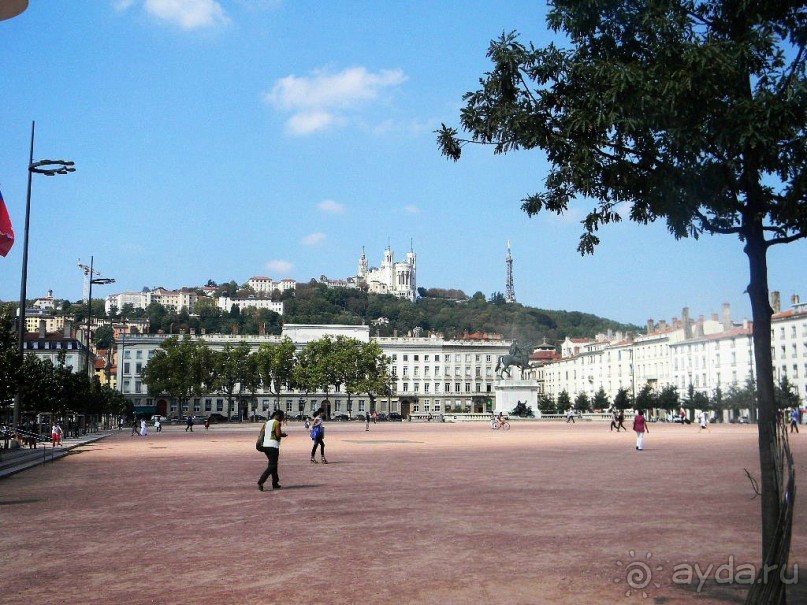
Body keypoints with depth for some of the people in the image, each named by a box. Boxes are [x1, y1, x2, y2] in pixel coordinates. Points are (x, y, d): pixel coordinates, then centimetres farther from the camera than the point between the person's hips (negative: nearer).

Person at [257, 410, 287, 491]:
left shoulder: (267, 422, 14)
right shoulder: (277, 423, -8)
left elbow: (262, 432, 13)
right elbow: (278, 435, -16)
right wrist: (283, 435, 3)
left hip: (265, 445, 8)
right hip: (273, 446, -8)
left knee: (272, 464, 19)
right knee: (272, 465, -5)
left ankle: (275, 483, 22)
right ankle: (260, 482, -19)